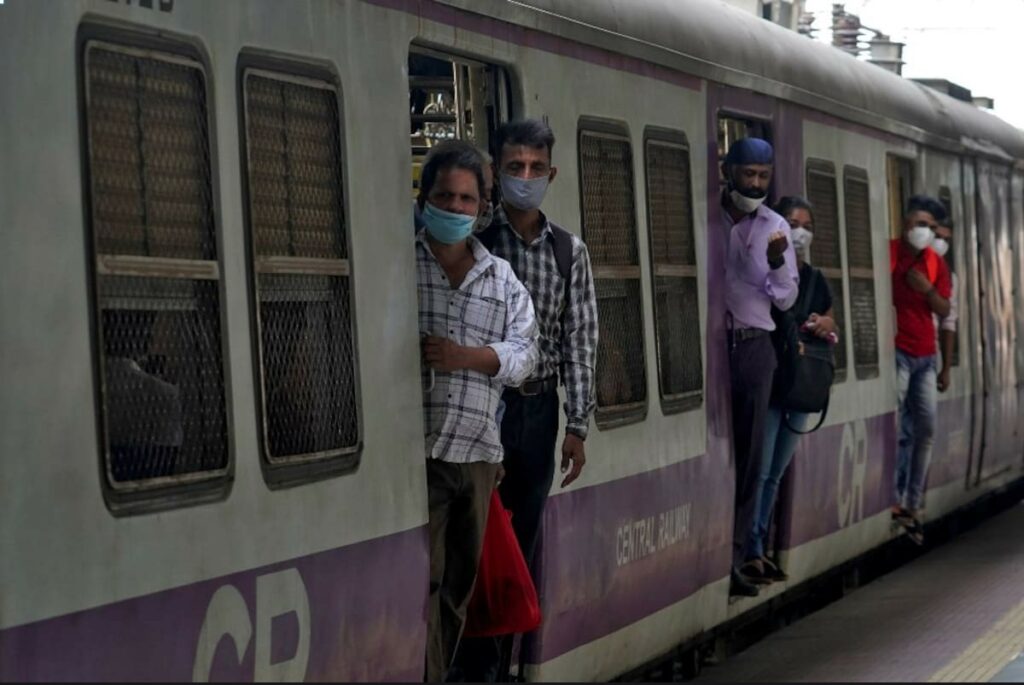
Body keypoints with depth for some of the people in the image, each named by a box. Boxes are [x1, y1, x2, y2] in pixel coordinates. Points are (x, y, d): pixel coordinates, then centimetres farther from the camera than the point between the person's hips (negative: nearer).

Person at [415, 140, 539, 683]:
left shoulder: (502, 278, 12)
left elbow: (525, 353, 5)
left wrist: (468, 357, -10)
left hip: (479, 452, 5)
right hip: (417, 449, -5)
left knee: (462, 579, 11)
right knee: (424, 579, -8)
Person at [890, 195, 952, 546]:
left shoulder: (936, 262, 12)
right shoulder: (888, 252, -6)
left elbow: (945, 311, 11)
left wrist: (927, 289, -7)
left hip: (926, 356, 7)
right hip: (896, 353, -7)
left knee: (926, 430, 6)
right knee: (896, 431, -12)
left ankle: (913, 505, 12)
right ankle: (894, 503, -9)